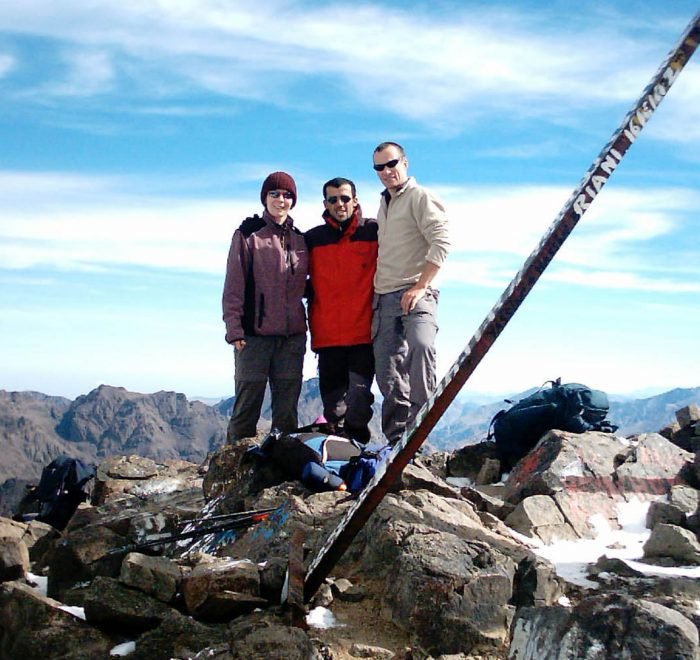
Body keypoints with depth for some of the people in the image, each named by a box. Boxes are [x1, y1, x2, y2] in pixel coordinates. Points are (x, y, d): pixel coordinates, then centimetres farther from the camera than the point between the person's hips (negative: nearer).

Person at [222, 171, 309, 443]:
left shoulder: (299, 239, 15)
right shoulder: (248, 235, 2)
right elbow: (234, 286, -2)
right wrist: (234, 329, -9)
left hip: (292, 335, 4)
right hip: (254, 334, -4)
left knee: (287, 410, 5)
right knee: (247, 405, -4)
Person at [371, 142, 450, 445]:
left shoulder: (420, 197, -1)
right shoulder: (383, 205, 22)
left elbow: (441, 242, -13)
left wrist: (420, 287, -18)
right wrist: (374, 294, 16)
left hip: (415, 294, -7)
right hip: (384, 298, 7)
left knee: (421, 344, -33)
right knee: (388, 373, 4)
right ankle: (396, 440, 11)